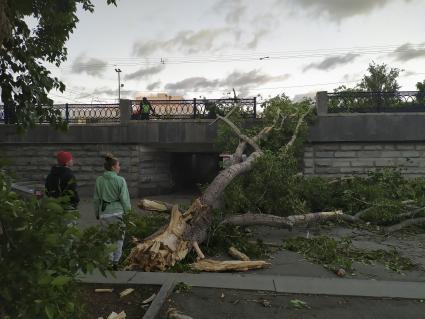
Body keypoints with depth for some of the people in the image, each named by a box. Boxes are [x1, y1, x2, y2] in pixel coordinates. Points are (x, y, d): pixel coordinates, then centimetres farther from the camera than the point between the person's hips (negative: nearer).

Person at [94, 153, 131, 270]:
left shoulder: (99, 180, -1)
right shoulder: (120, 180, -13)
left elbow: (96, 199, 5)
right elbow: (124, 199, -11)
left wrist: (97, 213, 17)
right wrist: (128, 212, 2)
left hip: (104, 213, 4)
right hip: (118, 212, -3)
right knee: (119, 237, 15)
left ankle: (109, 262, 22)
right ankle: (116, 261, 17)